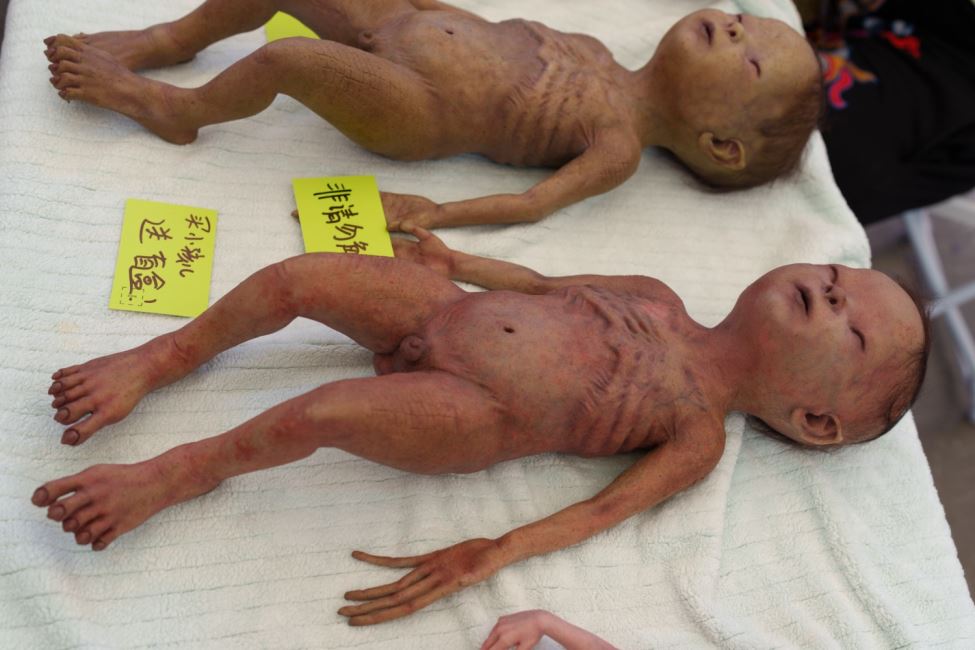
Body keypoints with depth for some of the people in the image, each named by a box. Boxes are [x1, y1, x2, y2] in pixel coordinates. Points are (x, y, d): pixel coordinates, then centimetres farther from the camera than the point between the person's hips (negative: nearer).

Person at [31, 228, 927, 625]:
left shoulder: (700, 436, -4)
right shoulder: (658, 297, 11)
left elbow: (606, 507, -13)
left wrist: (489, 557, -23)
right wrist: (455, 256, 21)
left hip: (466, 412, -6)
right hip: (436, 311, 6)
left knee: (319, 412, -28)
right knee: (300, 275, -9)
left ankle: (181, 473, 0)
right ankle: (162, 360, 15)